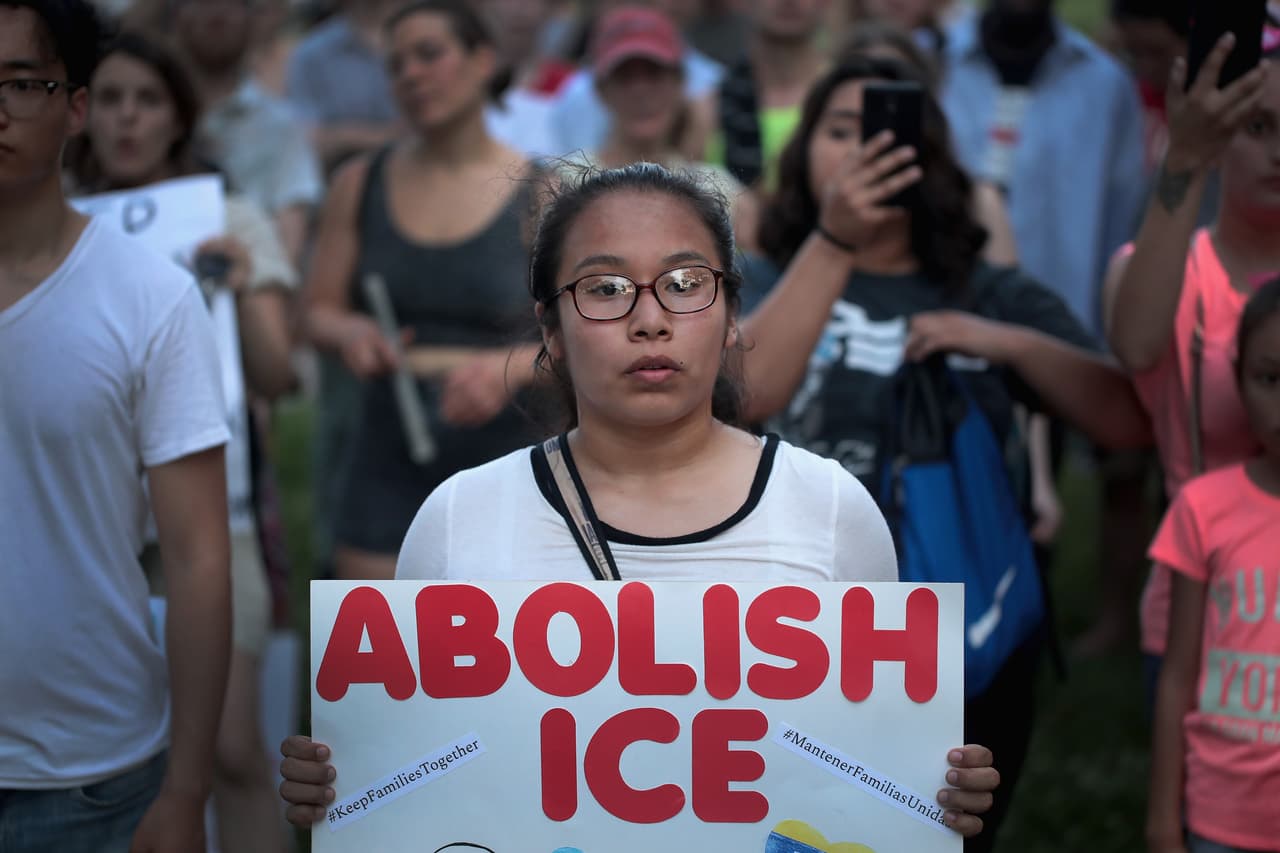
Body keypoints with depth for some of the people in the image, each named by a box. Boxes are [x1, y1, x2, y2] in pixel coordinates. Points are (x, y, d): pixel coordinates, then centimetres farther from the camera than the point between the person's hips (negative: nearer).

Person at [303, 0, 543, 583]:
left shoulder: (539, 195, -2)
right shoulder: (360, 186, 8)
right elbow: (317, 310, 12)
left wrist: (510, 369, -21)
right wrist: (349, 332, -11)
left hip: (498, 456, -2)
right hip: (387, 464, 2)